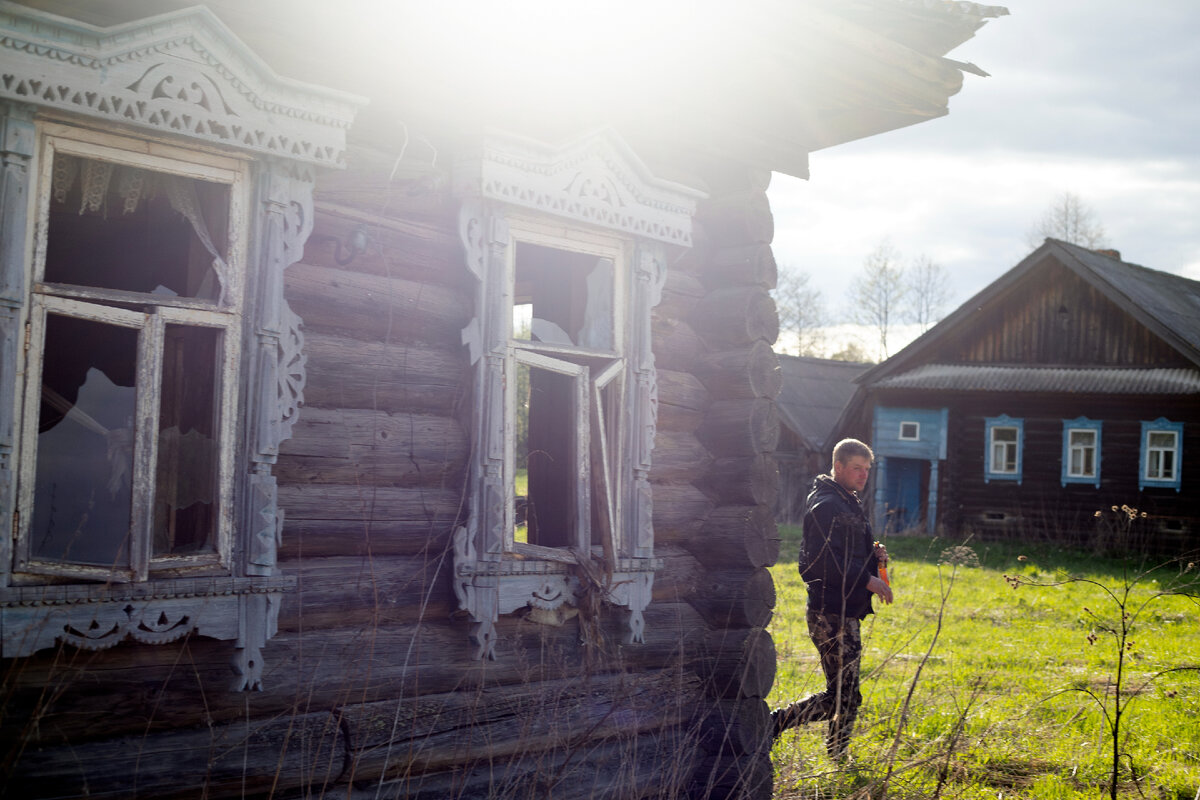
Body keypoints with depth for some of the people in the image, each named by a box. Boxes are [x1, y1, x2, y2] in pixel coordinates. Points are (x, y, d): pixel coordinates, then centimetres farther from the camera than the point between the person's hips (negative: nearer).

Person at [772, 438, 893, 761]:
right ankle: (773, 724, -4)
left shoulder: (848, 504, 18)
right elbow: (823, 563, -23)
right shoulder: (826, 506, -15)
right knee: (843, 696, -10)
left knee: (846, 695, 16)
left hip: (846, 614, 10)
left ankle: (839, 760, 26)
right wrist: (868, 580, -18)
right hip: (831, 615, -10)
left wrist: (873, 556, 9)